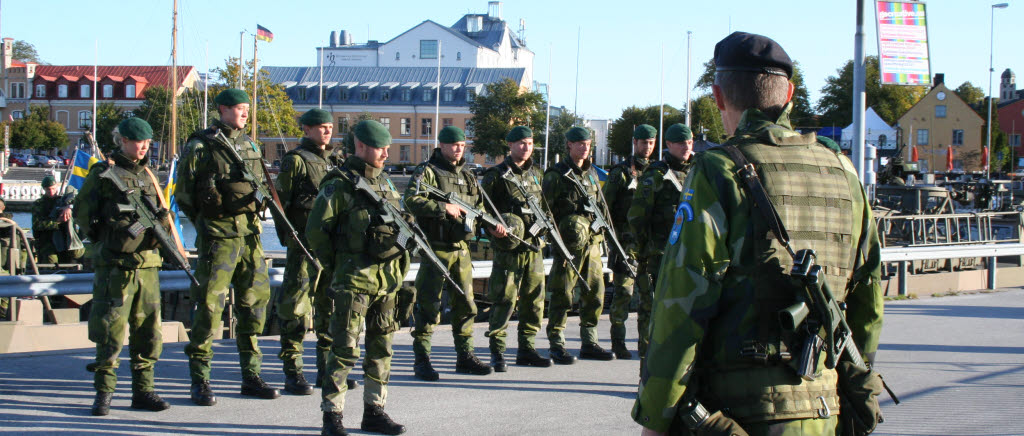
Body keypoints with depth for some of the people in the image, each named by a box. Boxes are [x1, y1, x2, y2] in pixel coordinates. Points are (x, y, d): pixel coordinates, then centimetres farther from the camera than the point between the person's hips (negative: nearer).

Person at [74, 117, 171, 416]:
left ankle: (143, 391, 14)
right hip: (115, 264, -5)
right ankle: (104, 393, 4)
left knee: (149, 330, 6)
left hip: (148, 262, 5)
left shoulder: (148, 174, 15)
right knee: (110, 331, -5)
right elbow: (82, 213, 0)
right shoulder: (103, 173, -2)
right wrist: (105, 238, -4)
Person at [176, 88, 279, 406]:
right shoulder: (200, 147, -4)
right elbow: (183, 194, 0)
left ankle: (251, 376, 17)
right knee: (210, 304, -7)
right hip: (217, 234, -6)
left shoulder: (250, 146, 14)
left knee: (255, 300, 7)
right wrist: (206, 225, 0)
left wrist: (255, 219, 12)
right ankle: (200, 381, 1)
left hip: (250, 233, 6)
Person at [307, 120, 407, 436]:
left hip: (387, 279, 7)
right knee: (345, 349, -7)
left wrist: (398, 263, 13)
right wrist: (337, 265, -3)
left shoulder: (385, 182, 15)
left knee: (381, 348, 11)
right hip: (354, 279, -7)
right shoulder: (338, 185, -7)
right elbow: (316, 230, -8)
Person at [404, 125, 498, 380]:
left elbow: (478, 207, 22)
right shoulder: (427, 172, -6)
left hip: (461, 248, 7)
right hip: (435, 247, -7)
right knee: (429, 305, -5)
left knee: (465, 303, 11)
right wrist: (443, 208, -25)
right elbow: (411, 200, -20)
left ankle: (465, 356, 20)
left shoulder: (468, 177, 16)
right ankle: (422, 360, 1)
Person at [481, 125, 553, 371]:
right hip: (508, 247, -7)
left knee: (534, 299, 9)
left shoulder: (536, 174, 16)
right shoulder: (497, 175, -4)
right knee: (504, 299, -7)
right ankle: (497, 352, 1)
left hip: (534, 245, 7)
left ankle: (526, 350, 19)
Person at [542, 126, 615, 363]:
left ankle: (589, 343, 18)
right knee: (563, 295, -5)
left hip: (592, 241, 7)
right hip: (568, 243, -7)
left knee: (596, 293, 8)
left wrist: (600, 233, 16)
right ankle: (557, 346, 1)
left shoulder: (591, 173, 17)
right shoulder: (556, 174, -5)